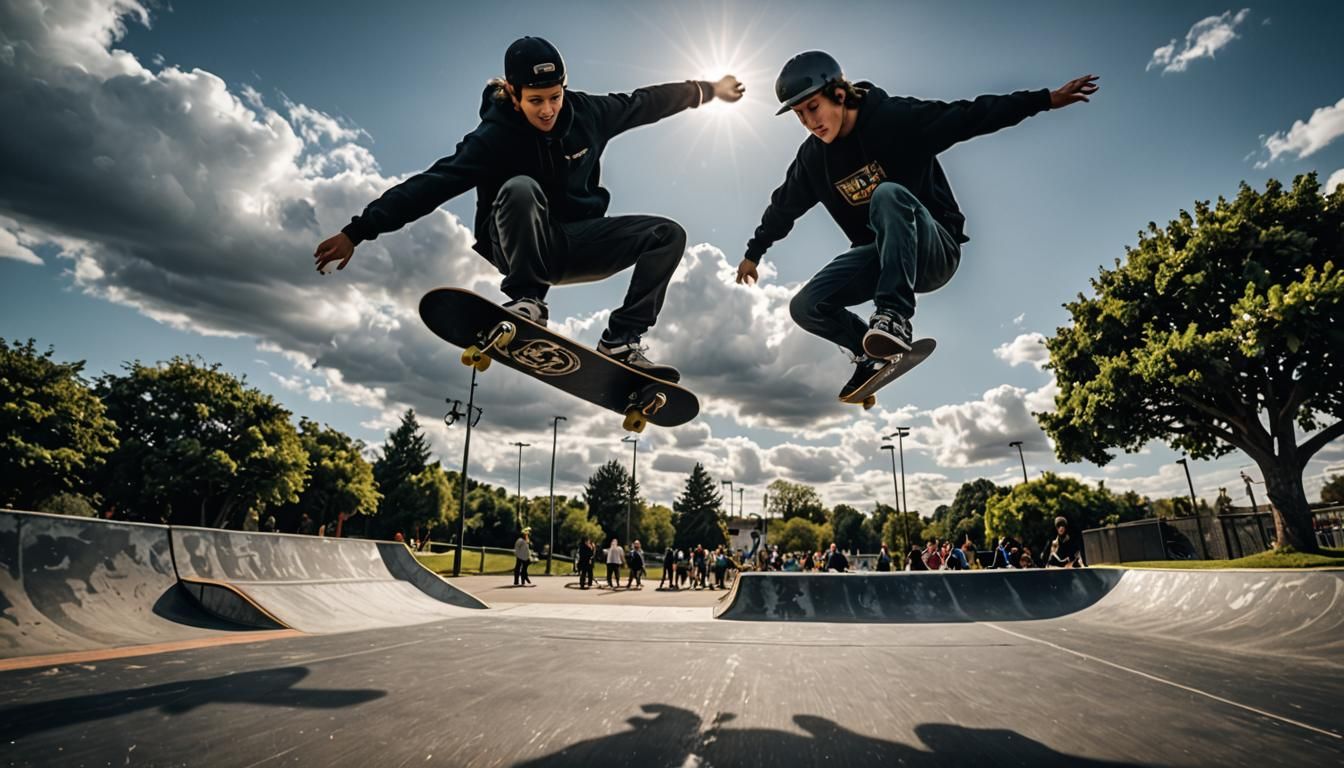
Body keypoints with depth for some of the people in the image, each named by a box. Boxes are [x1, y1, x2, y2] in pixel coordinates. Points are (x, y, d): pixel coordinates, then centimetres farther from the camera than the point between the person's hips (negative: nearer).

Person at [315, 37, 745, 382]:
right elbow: (432, 184, -23)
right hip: (518, 247, -5)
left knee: (667, 235, -11)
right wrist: (357, 231, -30)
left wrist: (707, 90, 21)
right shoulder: (495, 136, -16)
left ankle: (620, 343, -21)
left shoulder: (586, 113, -4)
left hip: (574, 243, 5)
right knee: (520, 188, -36)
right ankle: (527, 301, -27)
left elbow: (645, 102, 10)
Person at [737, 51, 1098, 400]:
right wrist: (754, 252, 25)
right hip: (879, 255, 5)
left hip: (936, 249, -5)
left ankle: (894, 316, -41)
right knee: (805, 307, -12)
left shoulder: (895, 119, -13)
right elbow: (784, 205, 15)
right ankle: (875, 351, 10)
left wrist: (1044, 99, -25)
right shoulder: (813, 157, 1)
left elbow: (969, 116, -16)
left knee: (888, 194, -36)